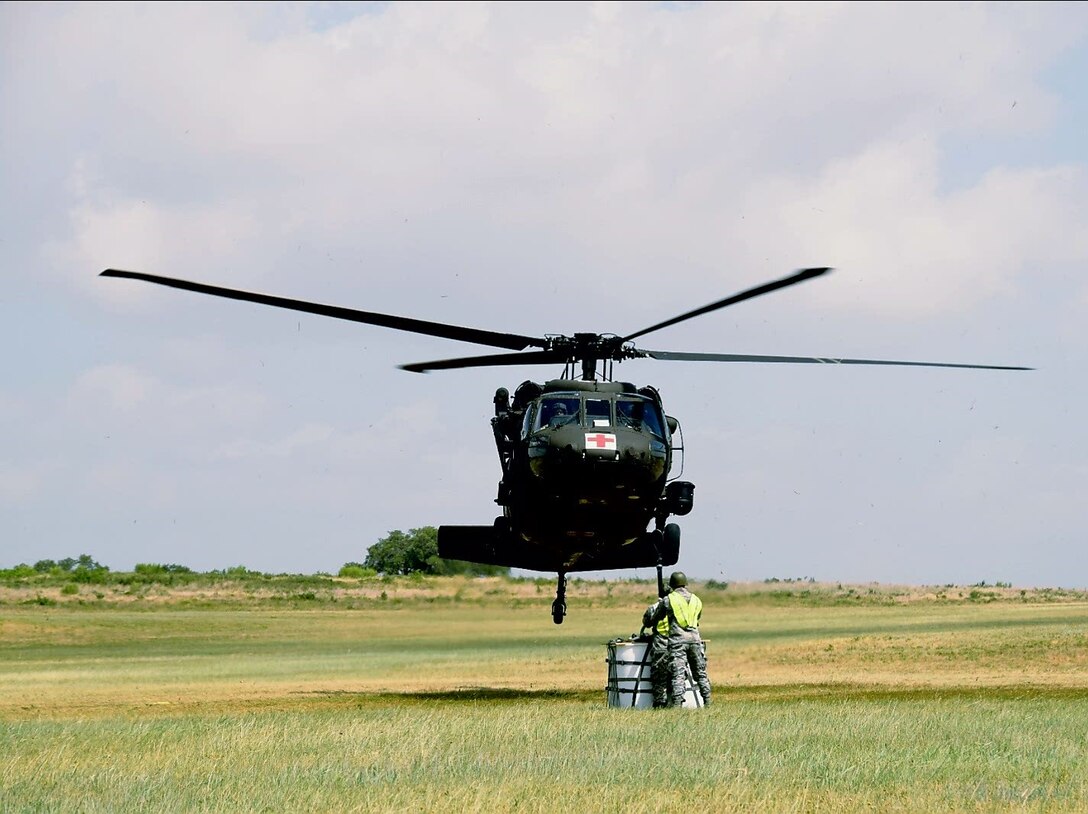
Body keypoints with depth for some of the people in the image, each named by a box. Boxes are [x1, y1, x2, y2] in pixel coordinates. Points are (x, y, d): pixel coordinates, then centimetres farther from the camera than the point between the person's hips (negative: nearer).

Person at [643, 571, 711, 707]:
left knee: (678, 674, -8)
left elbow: (653, 618, 11)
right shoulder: (696, 600, 16)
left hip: (677, 639, -4)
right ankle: (707, 701, 11)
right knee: (700, 673, 11)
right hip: (694, 638, 4)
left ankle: (676, 703, -17)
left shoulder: (668, 600, 3)